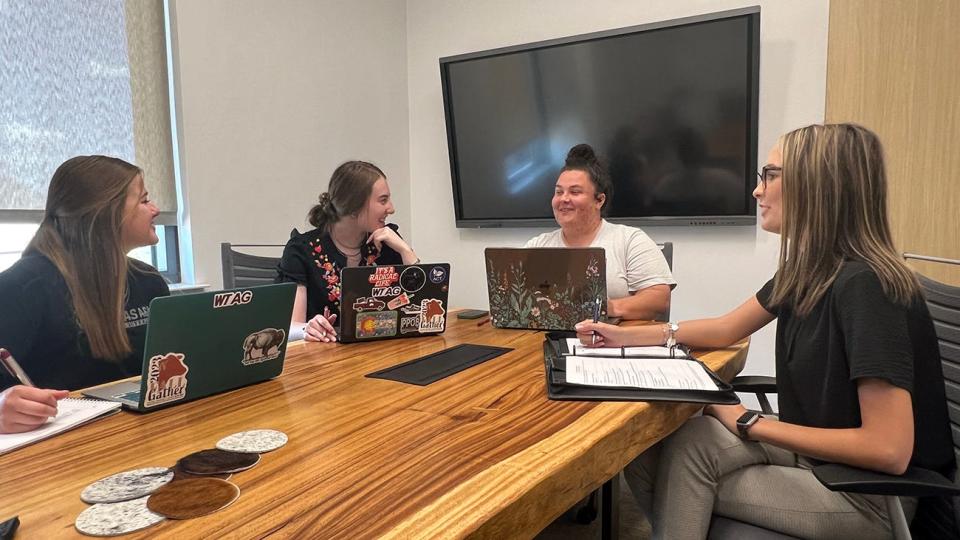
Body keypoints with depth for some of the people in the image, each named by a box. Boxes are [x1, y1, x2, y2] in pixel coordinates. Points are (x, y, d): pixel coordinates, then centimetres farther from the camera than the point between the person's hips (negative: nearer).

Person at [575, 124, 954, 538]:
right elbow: (727, 329, 12)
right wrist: (625, 336, 2)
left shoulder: (865, 286, -27)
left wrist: (750, 424, -20)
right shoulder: (806, 270, 0)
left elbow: (888, 449, -29)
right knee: (650, 455, -8)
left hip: (872, 493, -7)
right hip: (815, 451, 7)